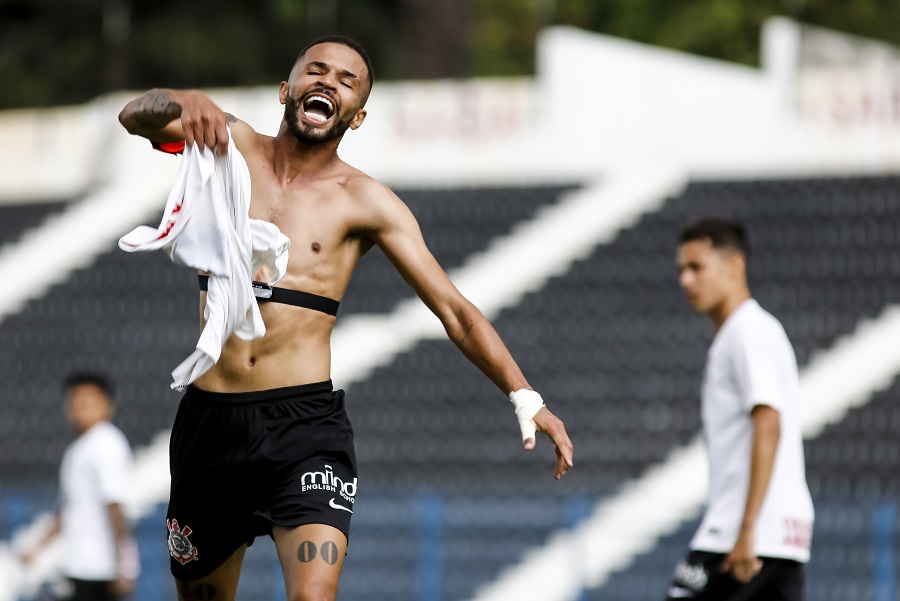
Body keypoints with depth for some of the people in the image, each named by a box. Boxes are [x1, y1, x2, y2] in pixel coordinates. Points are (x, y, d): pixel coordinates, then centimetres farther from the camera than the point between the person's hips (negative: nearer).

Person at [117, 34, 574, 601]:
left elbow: (455, 310, -1)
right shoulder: (232, 145, 6)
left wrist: (525, 397, -13)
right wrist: (186, 102, -35)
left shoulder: (366, 203, 2)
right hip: (210, 421, 2)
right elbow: (135, 115, -11)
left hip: (306, 426, -2)